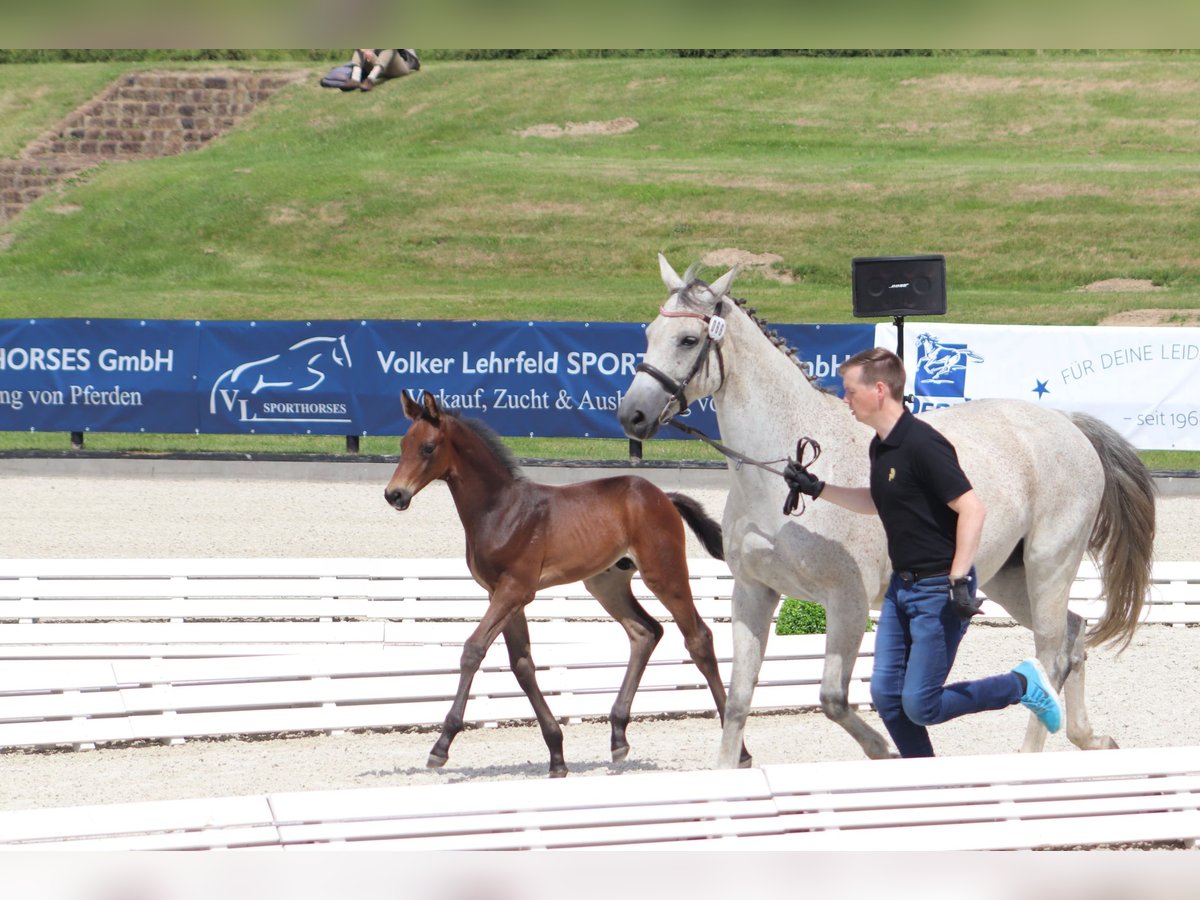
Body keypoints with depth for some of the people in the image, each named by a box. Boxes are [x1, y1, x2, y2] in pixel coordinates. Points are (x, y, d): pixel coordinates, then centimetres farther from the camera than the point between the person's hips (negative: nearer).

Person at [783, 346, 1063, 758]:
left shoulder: (922, 444, -20)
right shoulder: (880, 447, 9)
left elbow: (972, 508, -24)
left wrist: (959, 581, -27)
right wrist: (817, 488, 19)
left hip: (939, 589, -9)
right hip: (902, 585, 9)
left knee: (920, 705, -8)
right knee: (886, 695, 5)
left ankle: (1022, 685, 9)